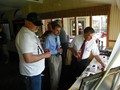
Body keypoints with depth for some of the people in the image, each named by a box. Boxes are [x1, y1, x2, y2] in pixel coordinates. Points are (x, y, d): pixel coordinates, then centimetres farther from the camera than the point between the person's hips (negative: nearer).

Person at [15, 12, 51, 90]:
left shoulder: (30, 33, 7)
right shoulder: (25, 35, -26)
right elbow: (28, 59, -31)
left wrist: (43, 51, 5)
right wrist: (45, 55, -19)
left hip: (35, 70, 10)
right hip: (31, 73, -10)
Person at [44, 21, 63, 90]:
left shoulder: (58, 37, 2)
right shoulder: (49, 38, -21)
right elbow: (46, 50, -23)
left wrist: (60, 49, -7)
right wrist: (57, 51, -24)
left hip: (59, 56, 8)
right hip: (53, 57, -7)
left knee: (59, 74, 22)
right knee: (54, 75, 6)